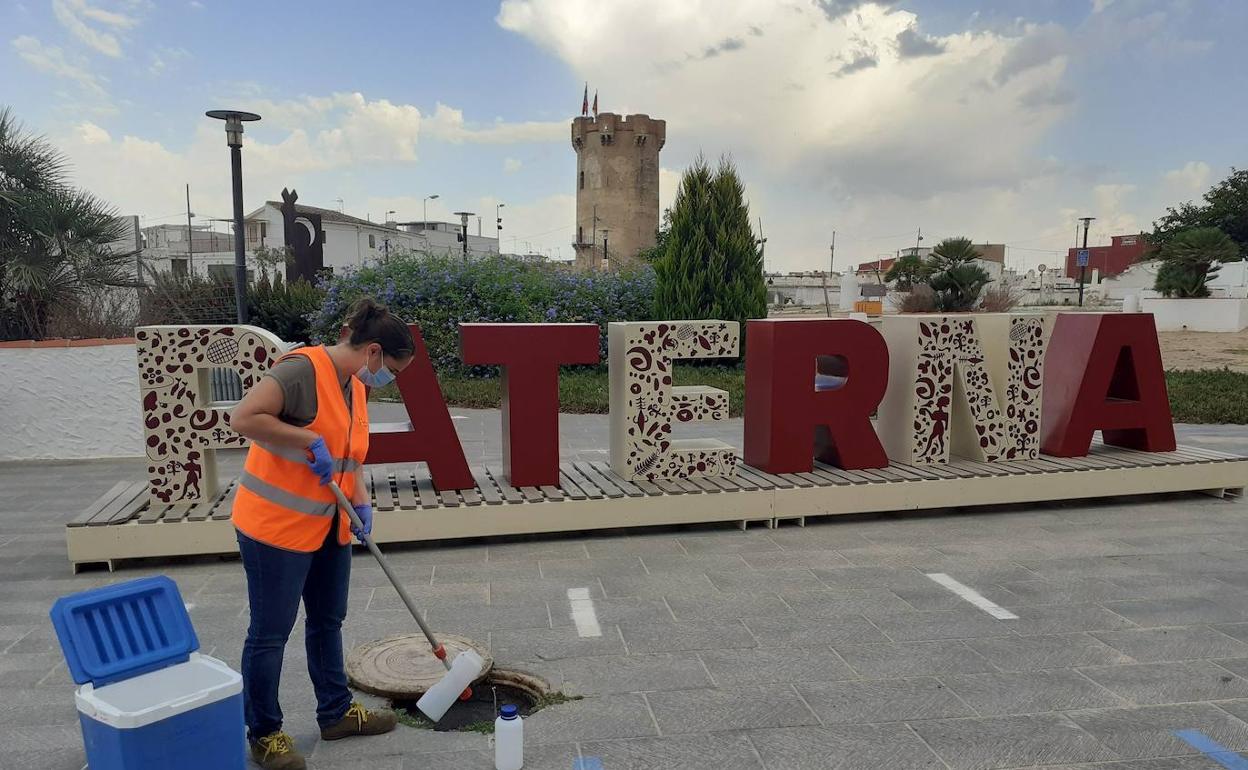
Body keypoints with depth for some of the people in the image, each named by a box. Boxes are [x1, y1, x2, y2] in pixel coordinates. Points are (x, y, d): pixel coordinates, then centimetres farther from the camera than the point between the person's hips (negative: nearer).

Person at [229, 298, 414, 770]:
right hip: (275, 525, -9)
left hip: (328, 526, 9)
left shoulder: (355, 385, 6)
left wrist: (361, 503, 2)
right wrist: (311, 440, -25)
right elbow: (244, 418, -28)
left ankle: (336, 712, 34)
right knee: (270, 633, 5)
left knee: (328, 621, 19)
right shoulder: (303, 369, -21)